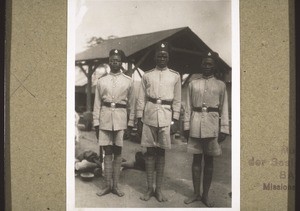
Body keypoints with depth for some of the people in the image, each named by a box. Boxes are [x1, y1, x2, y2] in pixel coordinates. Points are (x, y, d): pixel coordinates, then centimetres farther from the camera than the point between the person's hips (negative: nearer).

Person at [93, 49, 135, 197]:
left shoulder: (128, 81, 6)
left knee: (117, 152, 3)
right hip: (105, 118, 1)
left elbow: (131, 104, 8)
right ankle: (107, 185, 11)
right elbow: (97, 104, 8)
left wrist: (131, 123, 4)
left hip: (120, 118, -1)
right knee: (107, 152, 4)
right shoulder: (101, 81, 9)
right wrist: (96, 123, 3)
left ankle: (115, 185, 12)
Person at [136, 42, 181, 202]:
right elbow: (141, 99, 7)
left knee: (161, 152, 5)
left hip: (166, 117, 0)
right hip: (149, 116, 0)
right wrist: (139, 120, 2)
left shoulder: (175, 76, 7)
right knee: (150, 152, 3)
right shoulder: (147, 75, 7)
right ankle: (149, 189, 12)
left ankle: (159, 189, 13)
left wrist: (175, 120, 0)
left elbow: (177, 100, 7)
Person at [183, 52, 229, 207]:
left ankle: (205, 195, 13)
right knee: (196, 159, 6)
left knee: (209, 160, 4)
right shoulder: (193, 84, 10)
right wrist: (186, 126, 2)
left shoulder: (220, 85, 8)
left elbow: (224, 108, 5)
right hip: (195, 124, 1)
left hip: (212, 124, -1)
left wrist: (224, 129, -2)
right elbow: (188, 107, 9)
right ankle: (196, 193, 14)